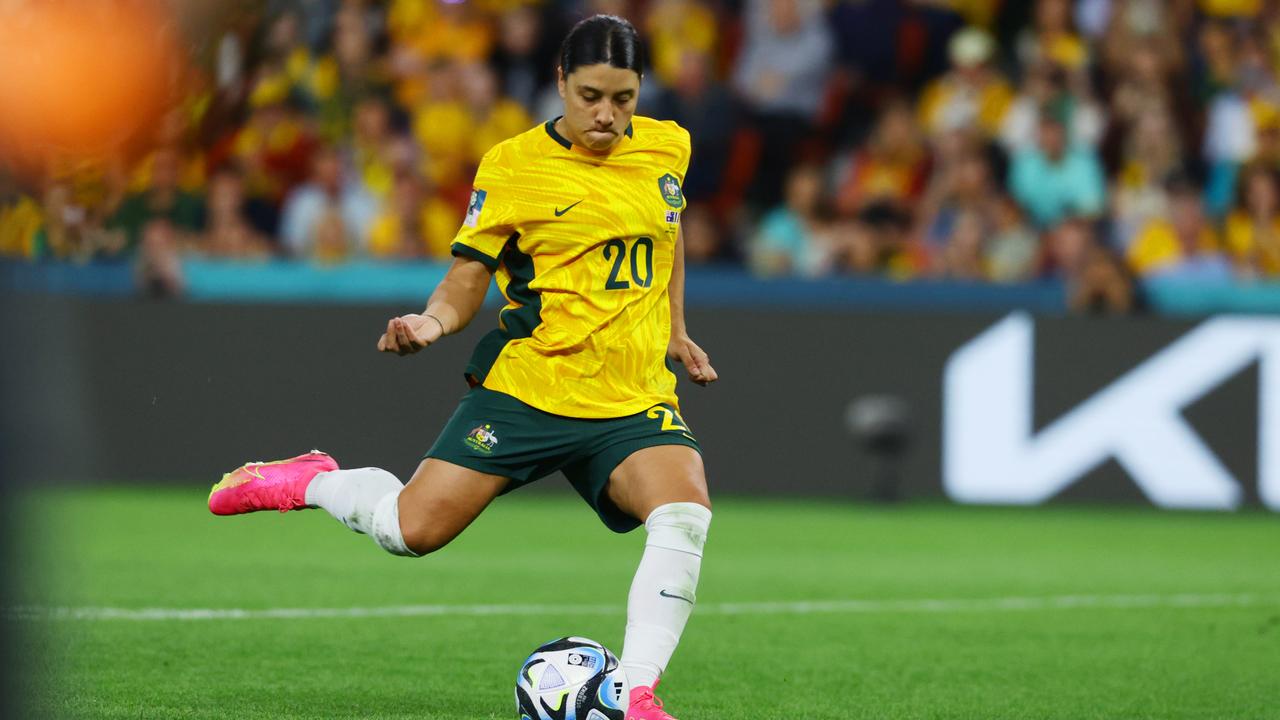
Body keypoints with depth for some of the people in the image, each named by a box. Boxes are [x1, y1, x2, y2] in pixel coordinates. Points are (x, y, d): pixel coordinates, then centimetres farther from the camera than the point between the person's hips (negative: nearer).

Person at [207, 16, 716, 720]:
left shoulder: (668, 148, 7)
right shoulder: (513, 164, -5)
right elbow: (468, 277, -2)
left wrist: (675, 331, 25)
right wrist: (434, 320, -22)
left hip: (634, 399, 3)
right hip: (525, 386, -3)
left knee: (684, 512, -25)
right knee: (413, 529, -9)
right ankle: (309, 481, 24)